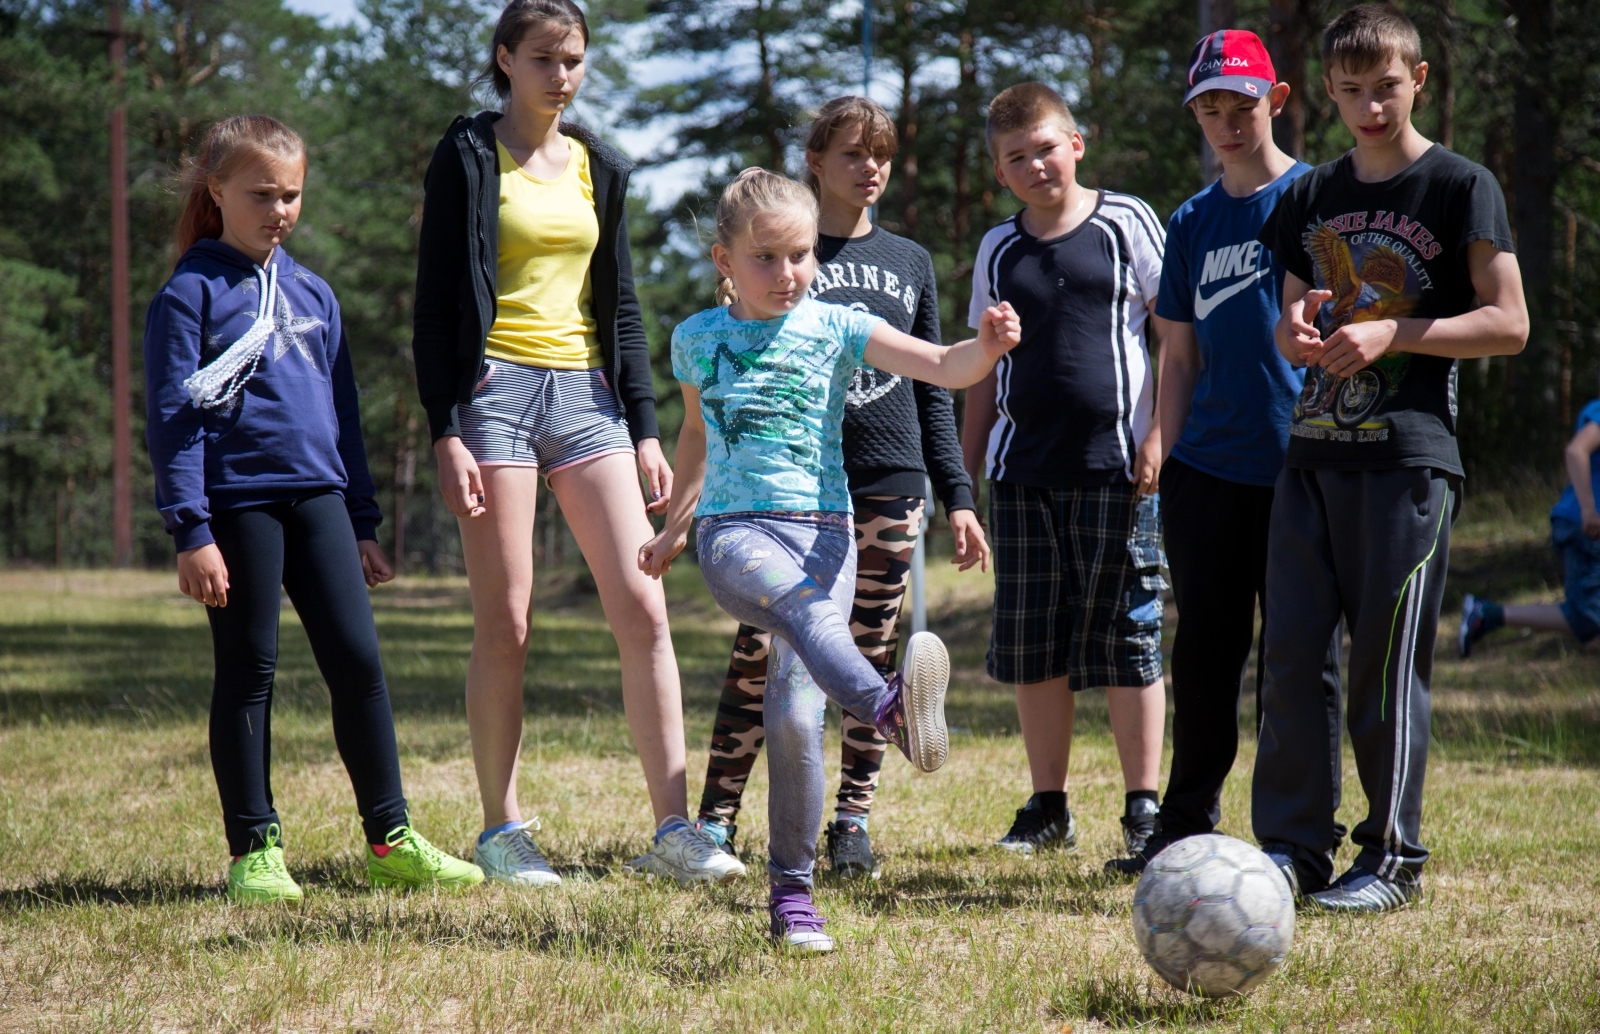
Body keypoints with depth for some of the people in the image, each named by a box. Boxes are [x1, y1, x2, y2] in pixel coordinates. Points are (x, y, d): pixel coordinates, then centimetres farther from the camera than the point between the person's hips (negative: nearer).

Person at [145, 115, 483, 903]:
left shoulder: (312, 294, 16)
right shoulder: (192, 293, -2)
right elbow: (172, 420, -6)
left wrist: (362, 523, 18)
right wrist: (191, 533, -13)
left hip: (318, 498, 5)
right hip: (240, 503, -5)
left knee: (358, 661, 0)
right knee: (249, 674, 2)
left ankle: (391, 840, 7)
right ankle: (253, 850, 9)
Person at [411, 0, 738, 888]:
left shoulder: (599, 168, 15)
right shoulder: (468, 158, 0)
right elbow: (436, 306, -3)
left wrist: (645, 430, 12)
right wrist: (446, 432, -11)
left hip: (587, 394, 5)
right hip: (498, 390, -4)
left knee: (643, 609, -5)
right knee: (504, 627, -3)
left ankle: (673, 829, -4)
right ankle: (501, 832, 6)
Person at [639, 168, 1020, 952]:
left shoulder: (835, 329, 5)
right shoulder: (697, 338, 13)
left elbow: (943, 368, -7)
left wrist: (985, 349, -29)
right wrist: (674, 526, 39)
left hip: (822, 530, 0)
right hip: (733, 531, 0)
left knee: (795, 716, -13)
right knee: (805, 606, -37)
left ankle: (792, 894, 2)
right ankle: (887, 707, -66)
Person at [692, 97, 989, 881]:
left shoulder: (911, 263, 13)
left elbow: (932, 389, 16)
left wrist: (957, 496, 10)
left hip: (889, 483, 3)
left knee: (874, 660, 4)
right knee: (759, 653, -6)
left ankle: (852, 822, 12)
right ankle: (716, 818, 2)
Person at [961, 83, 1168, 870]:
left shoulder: (1125, 224, 2)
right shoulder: (999, 252, 13)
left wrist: (1160, 436, -7)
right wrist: (965, 474, 15)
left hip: (1115, 464, -4)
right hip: (1022, 471, 4)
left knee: (1125, 642, -3)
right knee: (1031, 648, 6)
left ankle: (1143, 809, 3)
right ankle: (1048, 809, 16)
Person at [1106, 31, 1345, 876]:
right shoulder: (1191, 223, 14)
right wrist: (1158, 447, 5)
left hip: (1301, 462, -4)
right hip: (1207, 464, 4)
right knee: (1205, 647, 7)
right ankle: (1187, 825, 14)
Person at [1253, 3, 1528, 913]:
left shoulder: (1460, 187, -1)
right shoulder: (1311, 197, 15)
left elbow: (1508, 325, -5)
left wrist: (1391, 333, -14)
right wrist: (1300, 332, -2)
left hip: (1408, 460, -5)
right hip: (1314, 453, 5)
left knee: (1387, 663, -5)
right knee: (1292, 655, 1)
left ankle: (1393, 860, 4)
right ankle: (1292, 847, 8)